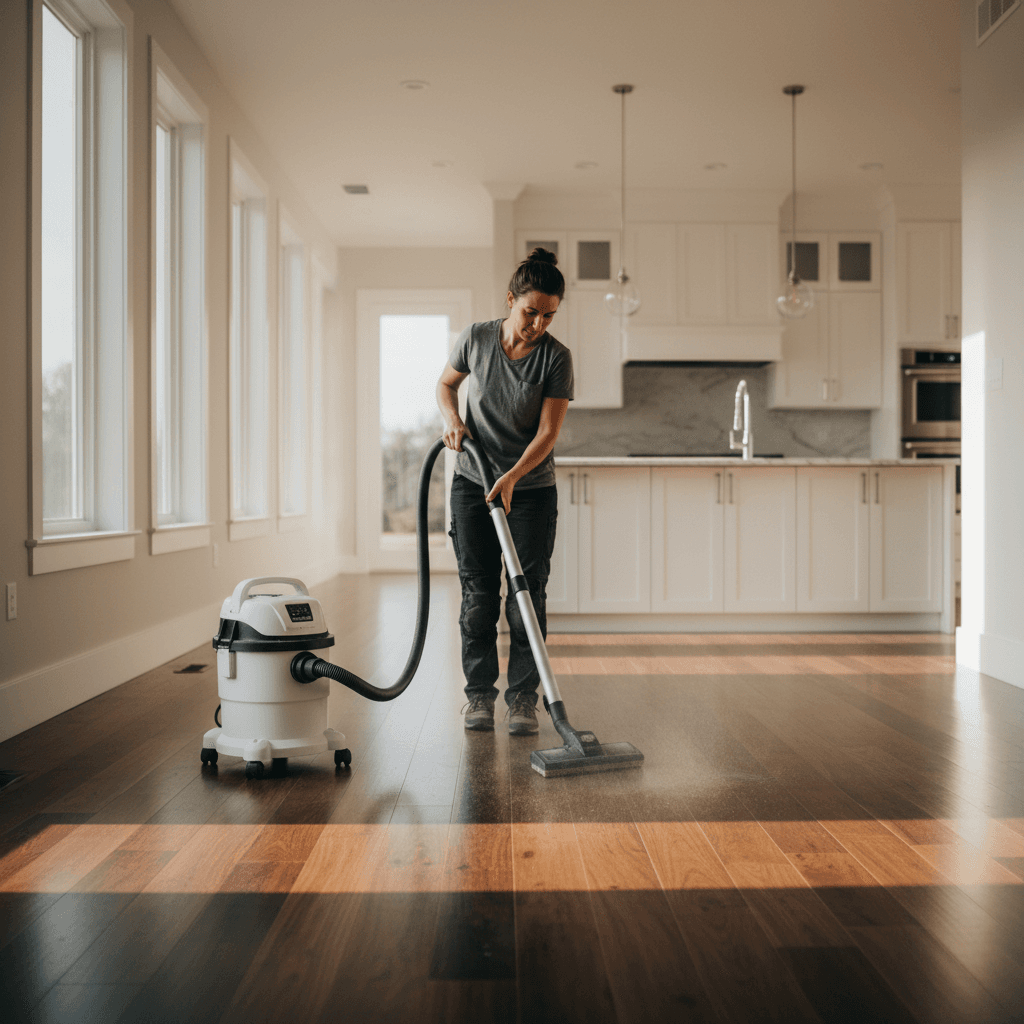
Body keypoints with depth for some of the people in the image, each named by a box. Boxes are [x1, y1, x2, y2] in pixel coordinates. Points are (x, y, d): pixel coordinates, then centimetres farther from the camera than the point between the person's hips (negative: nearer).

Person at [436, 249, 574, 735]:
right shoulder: (475, 339, -6)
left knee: (527, 593, -2)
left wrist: (512, 477, -28)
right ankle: (479, 692, 15)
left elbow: (548, 432, -16)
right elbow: (445, 384, 12)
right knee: (478, 593, 4)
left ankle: (524, 697, 7)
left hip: (531, 489, -1)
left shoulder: (556, 358, -11)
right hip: (472, 484, 1)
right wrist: (452, 419, -8)